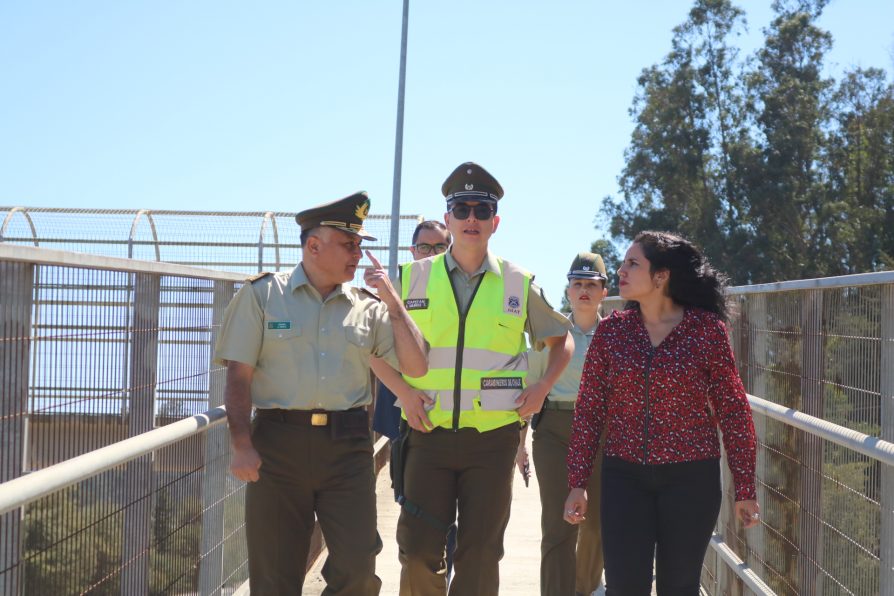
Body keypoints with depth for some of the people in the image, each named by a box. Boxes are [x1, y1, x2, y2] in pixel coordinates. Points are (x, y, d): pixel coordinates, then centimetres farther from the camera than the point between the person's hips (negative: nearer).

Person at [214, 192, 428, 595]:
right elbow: (239, 375, 0)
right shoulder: (262, 294, 4)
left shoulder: (368, 307, 10)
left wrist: (393, 302, -1)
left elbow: (416, 367, 5)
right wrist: (242, 446, -9)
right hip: (278, 442, -2)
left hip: (347, 444, 2)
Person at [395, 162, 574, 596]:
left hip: (494, 435, 0)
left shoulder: (519, 284, 5)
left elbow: (561, 340, 18)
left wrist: (541, 389, 4)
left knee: (480, 555, 5)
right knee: (418, 550, 0)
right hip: (429, 431, 0)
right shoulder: (414, 277, 4)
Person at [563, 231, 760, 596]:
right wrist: (577, 483, 2)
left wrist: (745, 489, -2)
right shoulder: (611, 330, 2)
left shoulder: (707, 329, -5)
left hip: (691, 478, -2)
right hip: (625, 476, 2)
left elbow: (733, 411, -2)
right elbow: (589, 410, 5)